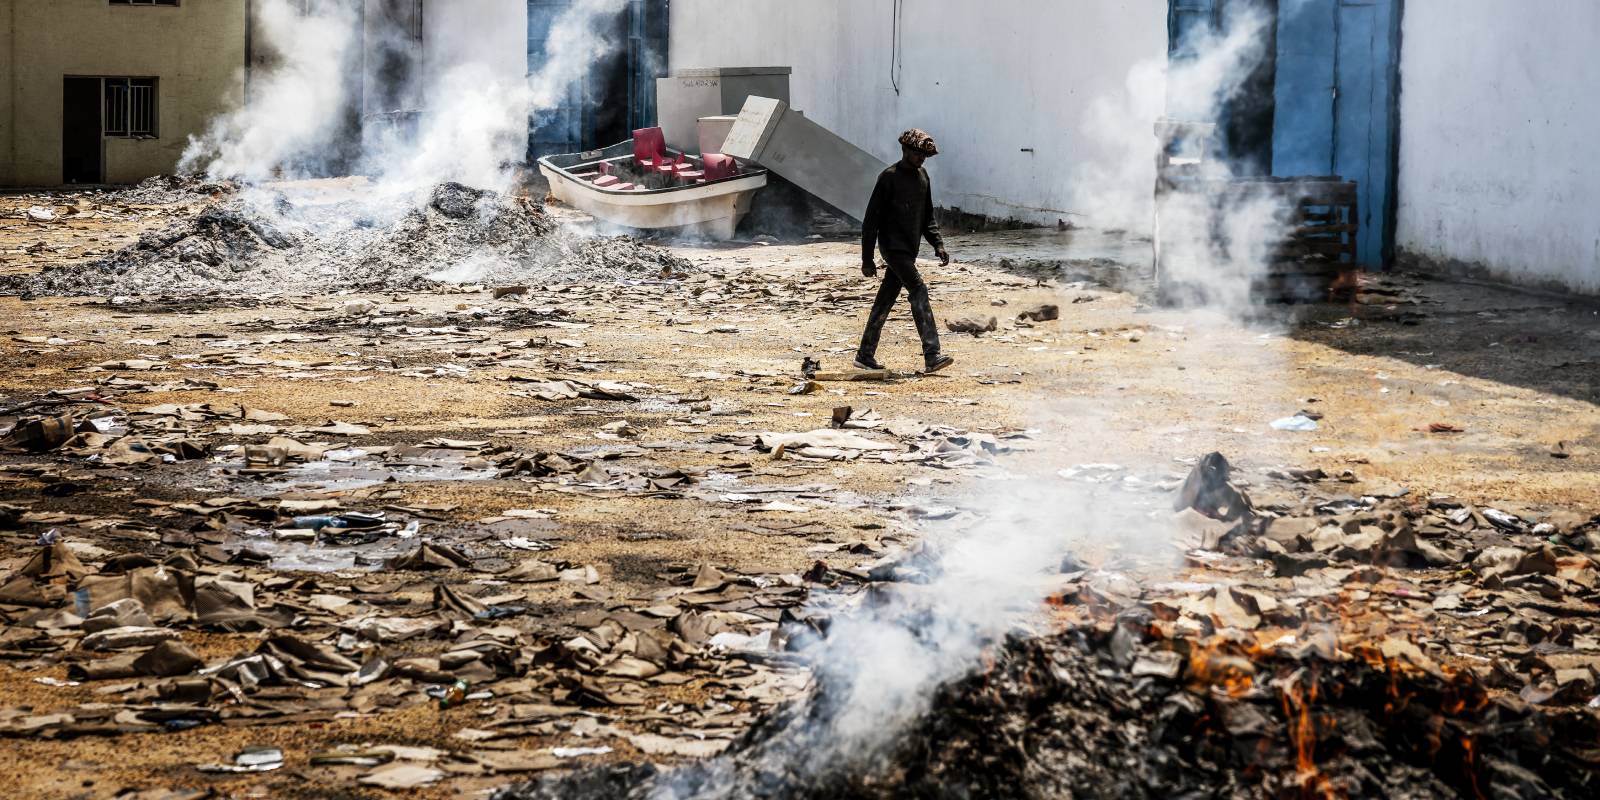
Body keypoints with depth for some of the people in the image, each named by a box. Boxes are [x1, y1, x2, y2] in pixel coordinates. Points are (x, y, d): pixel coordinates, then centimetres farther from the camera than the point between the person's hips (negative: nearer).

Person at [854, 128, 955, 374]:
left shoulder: (922, 176, 14)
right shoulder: (889, 178, -9)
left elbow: (927, 217, 22)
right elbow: (871, 220, -8)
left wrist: (938, 244, 8)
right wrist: (867, 259, -10)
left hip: (910, 249, 7)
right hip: (893, 248, -7)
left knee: (886, 300, 11)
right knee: (919, 292, -18)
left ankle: (865, 355, 18)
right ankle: (932, 356, -26)